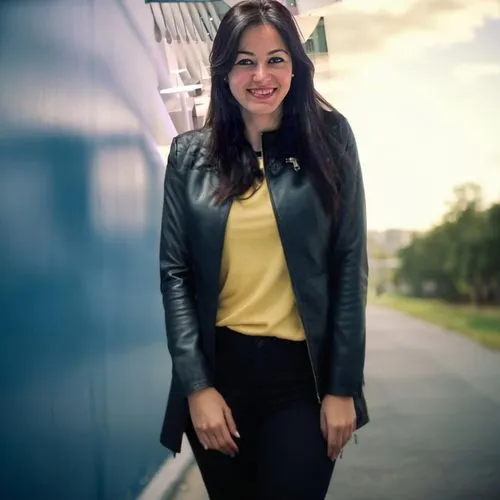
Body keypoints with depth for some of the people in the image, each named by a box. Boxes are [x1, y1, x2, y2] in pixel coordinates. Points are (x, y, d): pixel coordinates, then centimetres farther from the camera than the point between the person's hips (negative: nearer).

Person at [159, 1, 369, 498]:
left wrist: (343, 387, -6)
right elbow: (174, 273, 1)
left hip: (303, 371, -1)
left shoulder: (329, 139, -1)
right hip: (218, 365, 2)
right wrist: (196, 386, -7)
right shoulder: (190, 154, 2)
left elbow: (350, 266, -2)